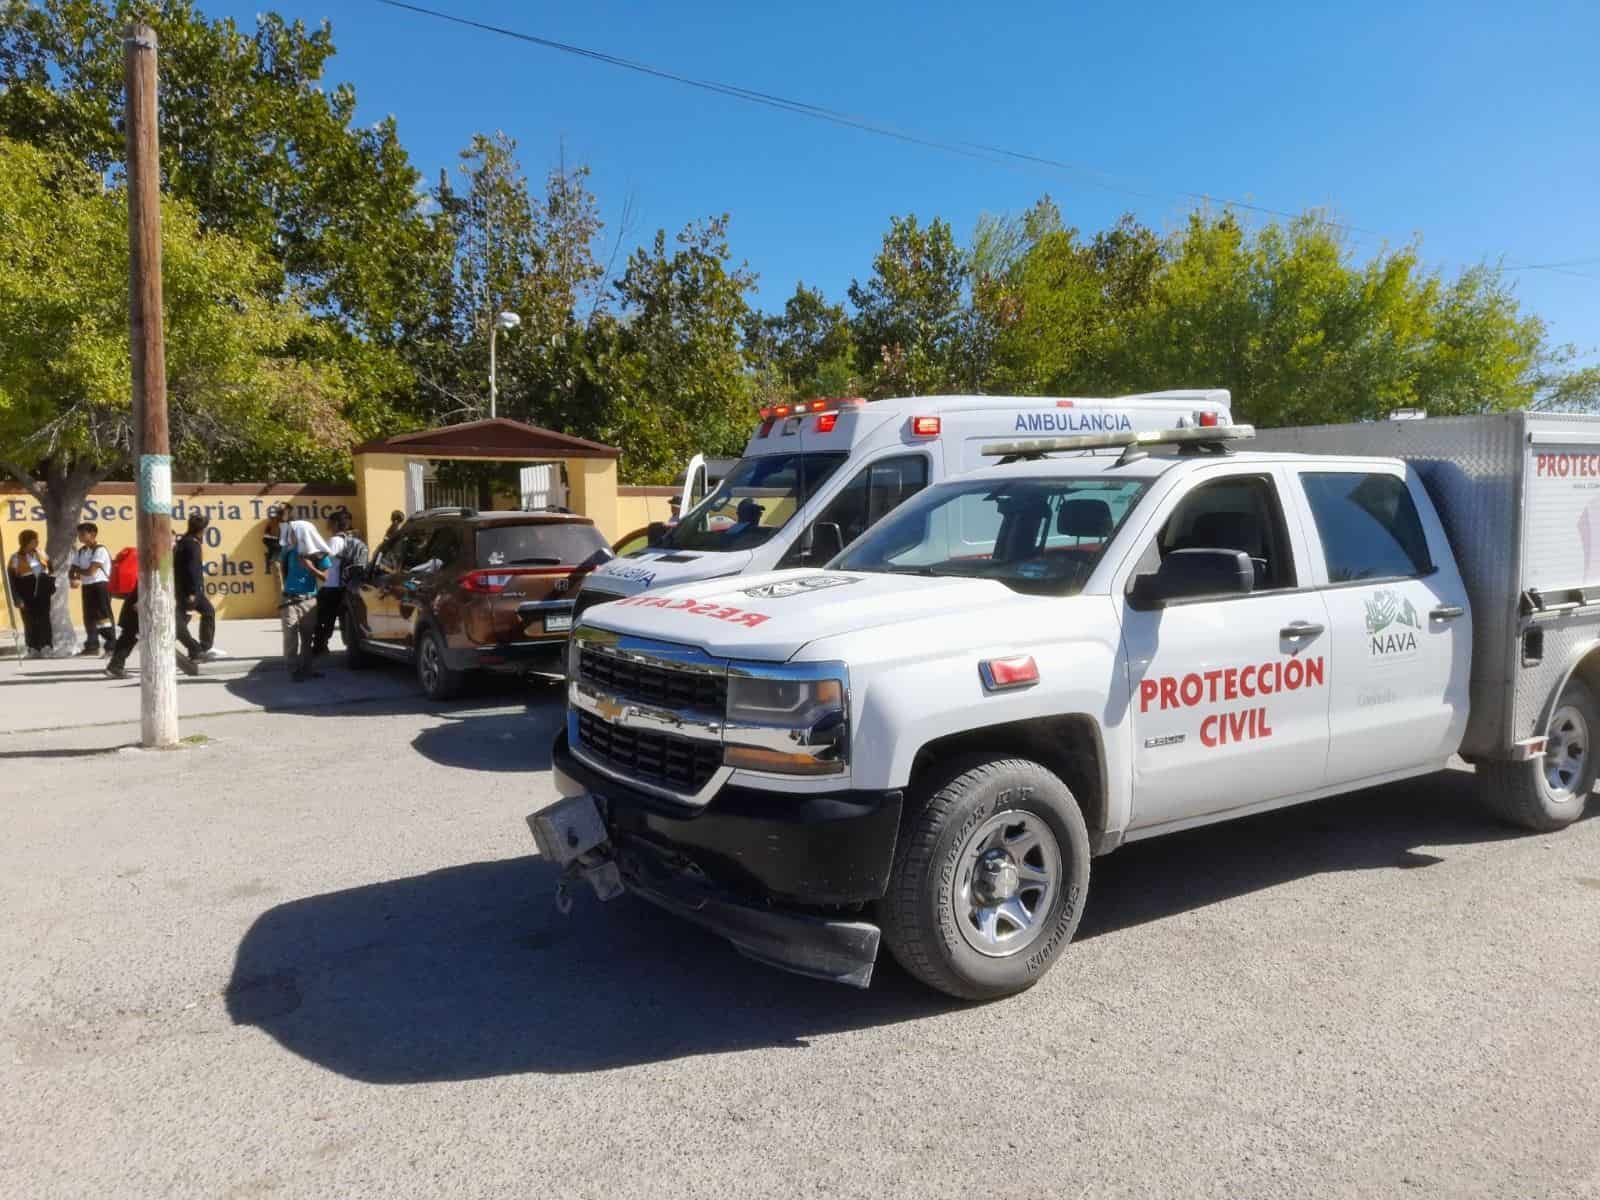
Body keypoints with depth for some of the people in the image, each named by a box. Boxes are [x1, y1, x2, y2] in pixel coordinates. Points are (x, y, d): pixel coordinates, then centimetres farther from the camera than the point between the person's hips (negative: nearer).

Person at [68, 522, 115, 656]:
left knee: (104, 615, -8)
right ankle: (92, 646, 18)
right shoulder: (80, 551, 13)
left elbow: (90, 571, -19)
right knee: (89, 616, 11)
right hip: (87, 587, 8)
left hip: (100, 586, -8)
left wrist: (77, 571, 0)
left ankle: (111, 645, -6)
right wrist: (74, 578, -12)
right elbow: (72, 571, 11)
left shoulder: (100, 550, -13)